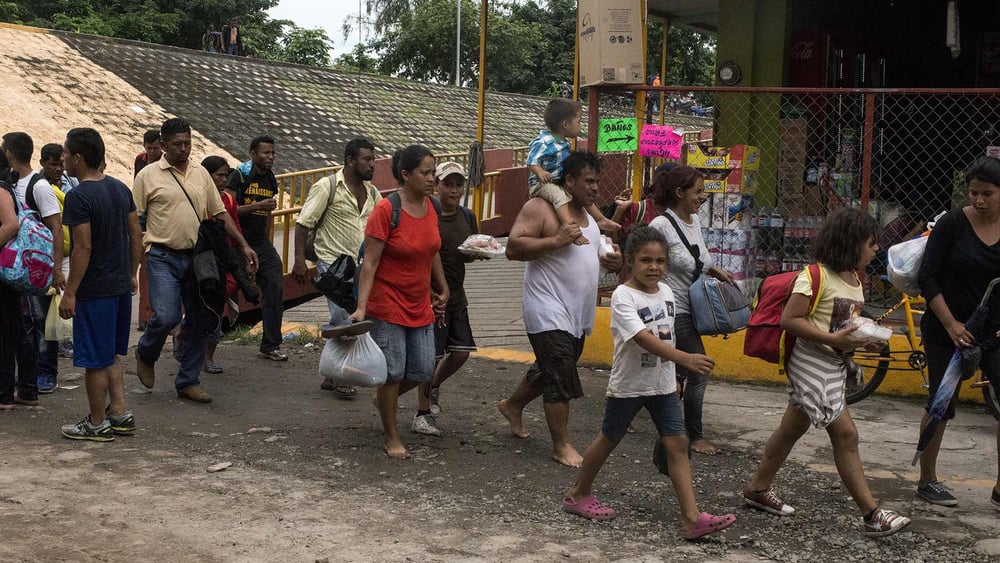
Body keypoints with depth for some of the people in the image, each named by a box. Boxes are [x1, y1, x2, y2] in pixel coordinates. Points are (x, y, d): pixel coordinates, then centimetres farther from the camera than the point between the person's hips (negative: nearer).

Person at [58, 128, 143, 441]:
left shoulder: (78, 197, -18)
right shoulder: (120, 189, 6)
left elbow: (83, 247, -21)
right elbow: (136, 235, 10)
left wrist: (69, 293, -16)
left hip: (94, 289, -8)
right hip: (120, 285, 8)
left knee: (95, 360, 3)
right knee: (111, 355, 19)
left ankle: (98, 424, 12)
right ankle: (119, 414, 21)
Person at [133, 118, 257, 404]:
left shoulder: (201, 174, 12)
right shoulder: (148, 176, -1)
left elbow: (220, 213, 14)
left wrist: (243, 245, 6)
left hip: (197, 257, 5)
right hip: (163, 257, -5)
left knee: (200, 321, 5)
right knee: (166, 316, -17)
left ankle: (188, 382, 17)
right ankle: (145, 355, 15)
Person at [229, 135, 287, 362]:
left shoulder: (270, 180, 12)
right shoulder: (240, 176, -9)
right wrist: (257, 206, -22)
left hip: (261, 245, 6)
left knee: (275, 288, -3)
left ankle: (270, 346, 4)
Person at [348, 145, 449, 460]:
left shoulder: (430, 207, 1)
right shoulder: (386, 210, -18)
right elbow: (369, 262, -18)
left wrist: (442, 290, 21)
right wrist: (361, 307, -23)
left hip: (420, 306, 7)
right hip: (387, 304, -7)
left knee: (424, 371, 9)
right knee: (393, 372, 0)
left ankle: (383, 398, 38)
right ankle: (391, 436, 18)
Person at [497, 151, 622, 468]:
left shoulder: (587, 213, 16)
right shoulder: (540, 208, -11)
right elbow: (514, 248, -18)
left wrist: (608, 261, 6)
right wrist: (556, 240, -25)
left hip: (578, 313, 9)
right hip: (549, 311, -9)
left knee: (549, 370, 20)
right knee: (560, 379, -9)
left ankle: (512, 406, 43)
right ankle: (562, 446, -1)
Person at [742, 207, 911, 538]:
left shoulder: (855, 280, 11)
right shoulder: (815, 276, -17)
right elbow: (789, 320, -20)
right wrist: (832, 339, -24)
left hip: (835, 366, 9)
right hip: (813, 365, -9)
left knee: (793, 428, 17)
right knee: (845, 434, -10)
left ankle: (757, 489, 30)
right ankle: (872, 515, -7)